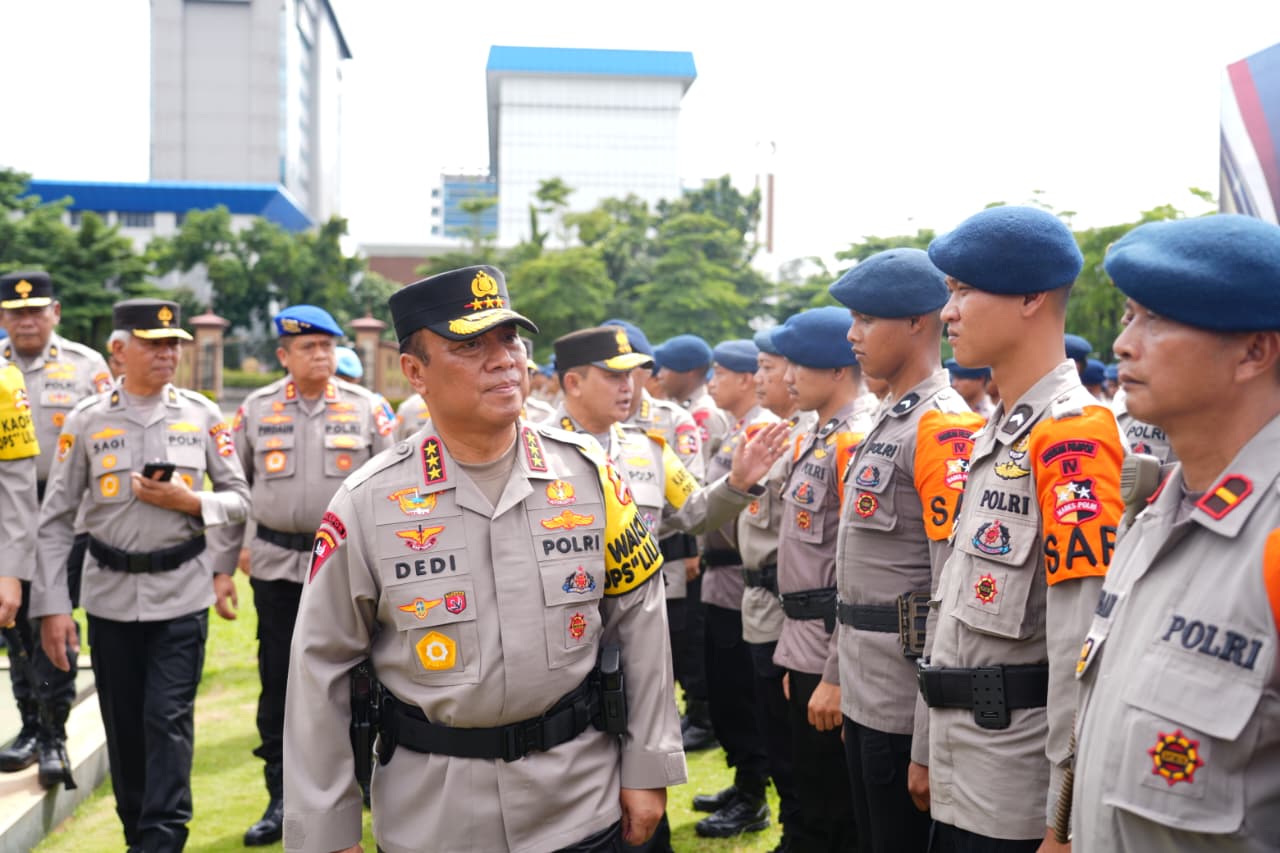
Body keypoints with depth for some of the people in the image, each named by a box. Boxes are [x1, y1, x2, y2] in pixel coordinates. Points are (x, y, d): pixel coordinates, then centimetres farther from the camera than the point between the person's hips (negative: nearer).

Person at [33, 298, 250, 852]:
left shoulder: (202, 415, 0)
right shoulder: (86, 420, -2)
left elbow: (240, 500, 6)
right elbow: (55, 520, 0)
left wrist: (190, 501, -15)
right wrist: (51, 607, -5)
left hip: (181, 593, -1)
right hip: (110, 593, 1)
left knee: (169, 721, -5)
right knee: (122, 724, 12)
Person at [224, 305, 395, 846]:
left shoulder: (368, 408, 0)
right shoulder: (256, 409, 5)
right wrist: (234, 547, 9)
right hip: (276, 564, 2)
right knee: (278, 681, 6)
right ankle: (281, 800, 18)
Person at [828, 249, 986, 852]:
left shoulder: (944, 427, -17)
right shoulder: (886, 421, 12)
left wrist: (930, 741, -20)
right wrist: (847, 680, 18)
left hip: (905, 707, -9)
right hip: (864, 692, 9)